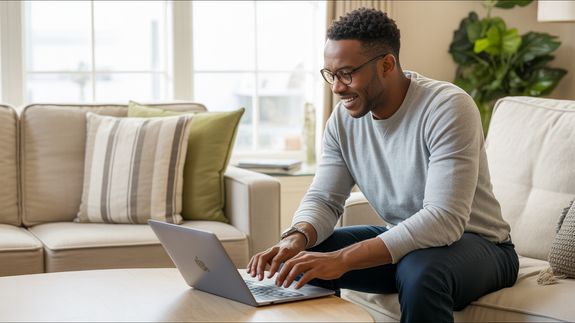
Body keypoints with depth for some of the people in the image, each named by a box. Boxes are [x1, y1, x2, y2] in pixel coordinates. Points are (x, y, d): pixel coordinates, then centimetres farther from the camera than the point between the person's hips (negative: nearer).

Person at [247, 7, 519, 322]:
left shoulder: (447, 107, -25)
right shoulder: (344, 118, -4)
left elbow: (444, 220, -34)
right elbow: (323, 198, -1)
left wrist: (343, 258, -42)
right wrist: (296, 239, -27)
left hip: (474, 241, -6)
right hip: (400, 239, 6)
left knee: (421, 272, -39)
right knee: (296, 259, -8)